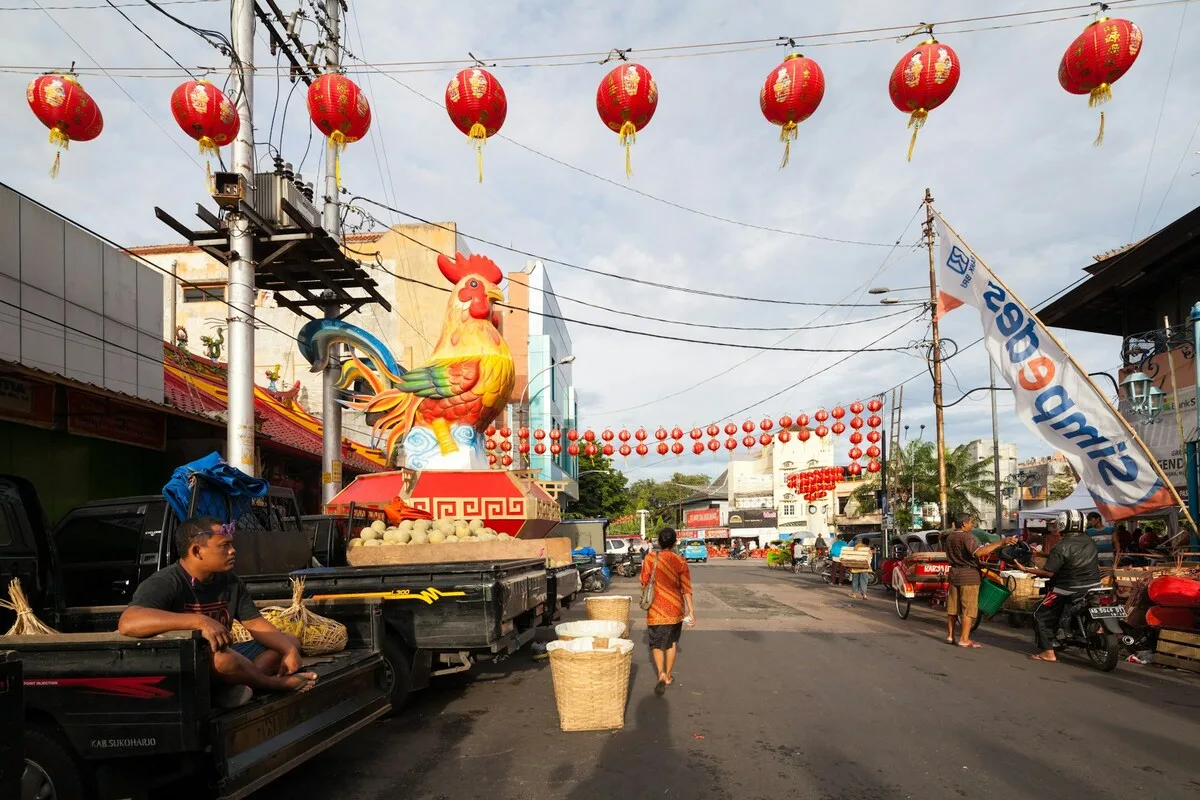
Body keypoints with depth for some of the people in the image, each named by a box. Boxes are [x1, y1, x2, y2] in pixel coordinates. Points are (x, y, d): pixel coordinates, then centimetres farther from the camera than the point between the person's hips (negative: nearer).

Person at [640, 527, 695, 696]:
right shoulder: (680, 561, -8)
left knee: (656, 643, 7)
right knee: (671, 642, 19)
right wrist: (691, 610, -2)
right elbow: (686, 587, -7)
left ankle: (661, 674, -12)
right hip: (675, 608, 1)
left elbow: (644, 582, -1)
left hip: (656, 608, -1)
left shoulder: (650, 558, -8)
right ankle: (668, 675, 26)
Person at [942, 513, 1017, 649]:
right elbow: (978, 552, -35)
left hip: (954, 573, 8)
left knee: (952, 608, 13)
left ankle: (950, 636, 18)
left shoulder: (949, 537, 9)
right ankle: (964, 639, -1)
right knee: (968, 610, -2)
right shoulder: (966, 537, -18)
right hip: (969, 575, -8)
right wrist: (1001, 542, -39)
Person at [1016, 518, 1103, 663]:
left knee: (1041, 615, 4)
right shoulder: (1090, 542, 4)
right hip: (1094, 585, 7)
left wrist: (1025, 569, -11)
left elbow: (1049, 572, -20)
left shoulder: (1062, 547, -18)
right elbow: (1097, 566, 14)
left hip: (1068, 589, -7)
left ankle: (1048, 652, -2)